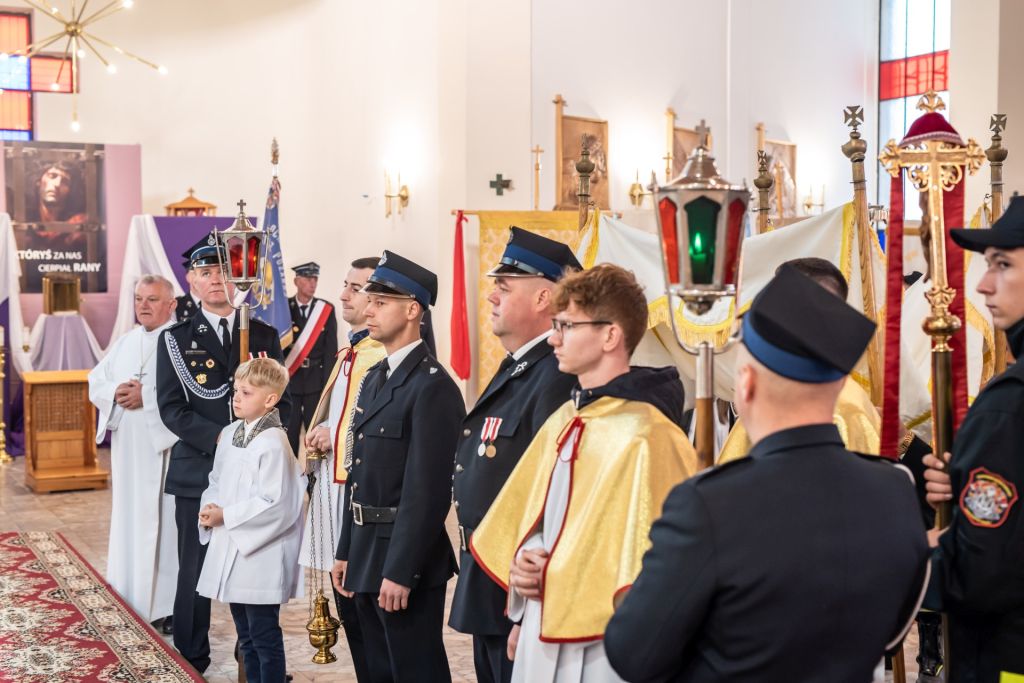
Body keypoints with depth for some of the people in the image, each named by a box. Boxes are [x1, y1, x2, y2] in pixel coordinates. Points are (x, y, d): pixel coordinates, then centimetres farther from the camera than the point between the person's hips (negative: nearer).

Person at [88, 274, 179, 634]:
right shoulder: (124, 343, 16)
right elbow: (95, 383, 12)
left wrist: (147, 396, -21)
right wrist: (116, 391, -8)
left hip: (166, 451, -6)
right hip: (128, 451, 6)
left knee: (165, 523, -2)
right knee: (129, 522, 9)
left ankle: (169, 607, 5)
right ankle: (130, 603, 18)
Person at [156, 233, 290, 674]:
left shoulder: (264, 335, 11)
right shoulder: (176, 339, 5)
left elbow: (281, 401, 10)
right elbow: (171, 408, -3)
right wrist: (221, 439, -16)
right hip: (198, 472, -1)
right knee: (196, 571, 2)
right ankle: (190, 665, 14)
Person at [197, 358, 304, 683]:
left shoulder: (273, 443, -17)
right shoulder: (229, 433, 7)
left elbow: (274, 504, -21)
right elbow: (216, 481, 17)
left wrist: (226, 516, -17)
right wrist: (209, 508, -3)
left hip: (260, 555, -8)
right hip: (229, 550, 8)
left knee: (265, 637, 1)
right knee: (245, 635, 18)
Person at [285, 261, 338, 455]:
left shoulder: (326, 310, 3)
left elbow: (331, 350, 1)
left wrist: (328, 384, -5)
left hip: (316, 381, 1)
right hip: (289, 381, 0)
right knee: (288, 433, 5)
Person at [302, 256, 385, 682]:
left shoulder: (387, 355, -15)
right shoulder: (349, 351, 15)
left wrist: (336, 437, -17)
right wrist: (318, 436, 8)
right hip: (333, 484, 9)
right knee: (350, 610, 16)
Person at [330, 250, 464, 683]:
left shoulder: (432, 387, -17)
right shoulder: (374, 378, 12)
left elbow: (427, 491, -21)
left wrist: (400, 571, -21)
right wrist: (346, 552, 15)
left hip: (405, 559, -9)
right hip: (367, 553, 9)